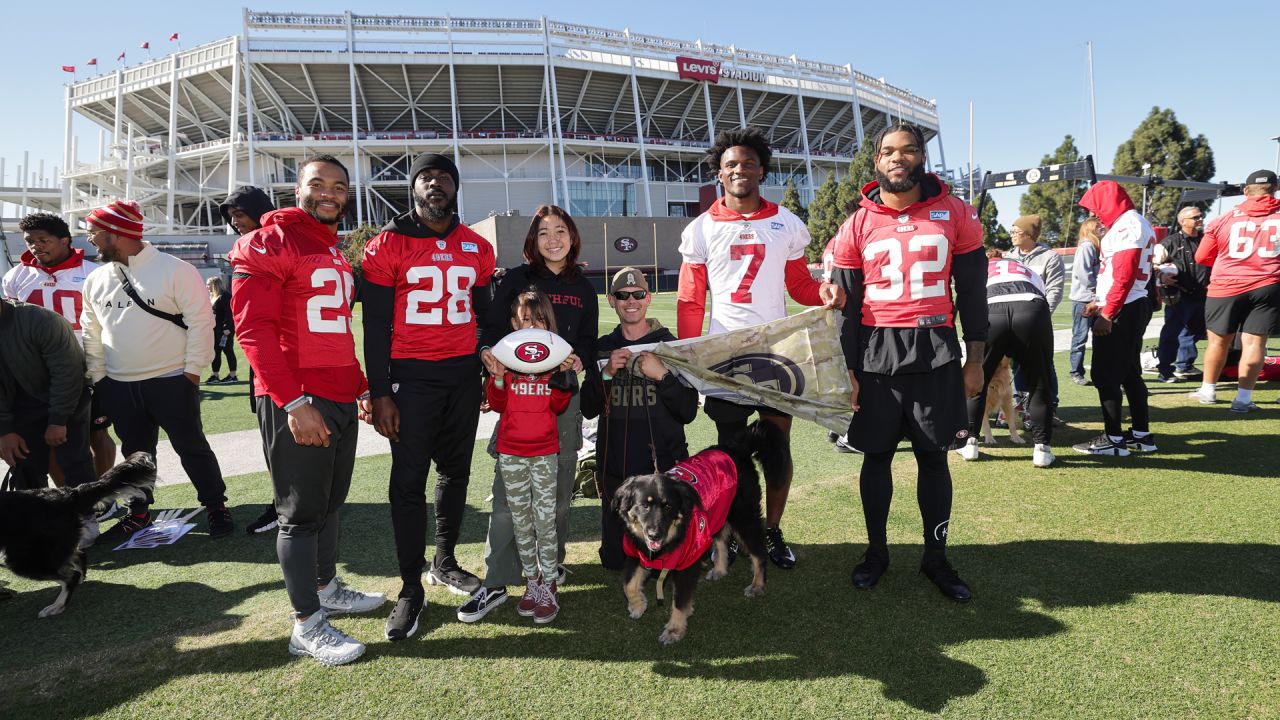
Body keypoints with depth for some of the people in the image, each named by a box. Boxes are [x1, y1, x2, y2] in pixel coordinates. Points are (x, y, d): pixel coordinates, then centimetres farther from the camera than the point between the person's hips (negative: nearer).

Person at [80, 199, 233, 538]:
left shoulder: (175, 270, -11)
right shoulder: (96, 280, 7)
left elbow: (200, 321, -12)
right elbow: (92, 333, 16)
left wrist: (192, 370, -12)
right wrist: (98, 378, 12)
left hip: (171, 382, -5)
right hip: (118, 387, 6)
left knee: (192, 448, 1)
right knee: (135, 452, 16)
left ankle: (216, 507, 14)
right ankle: (138, 512, 31)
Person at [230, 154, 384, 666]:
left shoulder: (337, 253, 18)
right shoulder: (271, 242, -7)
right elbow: (254, 327, -15)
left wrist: (361, 387, 20)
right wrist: (292, 402, -20)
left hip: (341, 399, 8)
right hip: (296, 402, -8)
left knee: (330, 503, 18)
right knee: (301, 513, 1)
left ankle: (327, 589, 35)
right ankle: (307, 626, 13)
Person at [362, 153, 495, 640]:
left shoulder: (477, 248, 8)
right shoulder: (388, 244, -3)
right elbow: (375, 325, -4)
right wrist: (380, 393, -9)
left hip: (463, 374, 4)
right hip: (411, 376, -4)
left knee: (456, 471, 12)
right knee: (409, 480, -1)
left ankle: (444, 562, 30)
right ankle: (411, 589, 10)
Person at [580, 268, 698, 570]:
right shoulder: (602, 348, 5)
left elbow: (688, 413, -7)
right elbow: (588, 410, 2)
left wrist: (663, 375, -21)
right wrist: (607, 373, -13)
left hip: (664, 465, -2)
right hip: (616, 467, 3)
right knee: (614, 560, 8)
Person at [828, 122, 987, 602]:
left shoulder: (955, 215, 2)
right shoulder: (858, 225, 1)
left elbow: (972, 291, 5)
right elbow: (845, 305, 2)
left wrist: (975, 359, 3)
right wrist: (847, 370, -1)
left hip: (936, 352, 0)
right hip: (876, 353, 0)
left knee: (933, 456, 8)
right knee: (877, 455, 9)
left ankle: (936, 557, 24)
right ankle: (877, 551, 26)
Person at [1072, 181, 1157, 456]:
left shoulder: (1126, 225, -13)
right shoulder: (1133, 223, 18)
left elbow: (1123, 275, -20)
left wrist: (1107, 314, -21)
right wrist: (1101, 303, 19)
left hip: (1122, 311, -10)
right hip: (1135, 307, 10)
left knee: (1106, 375, -5)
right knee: (1129, 373, 14)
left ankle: (1113, 439, 0)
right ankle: (1142, 435, 21)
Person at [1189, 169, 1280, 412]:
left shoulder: (1224, 220, -1)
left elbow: (1201, 257, 6)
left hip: (1226, 288, 0)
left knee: (1219, 341, 12)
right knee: (1254, 342, 2)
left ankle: (1208, 390, 24)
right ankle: (1243, 399, 2)